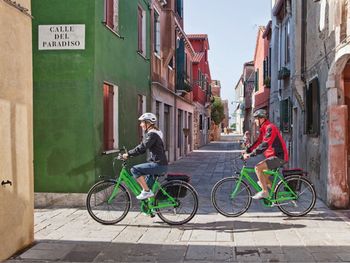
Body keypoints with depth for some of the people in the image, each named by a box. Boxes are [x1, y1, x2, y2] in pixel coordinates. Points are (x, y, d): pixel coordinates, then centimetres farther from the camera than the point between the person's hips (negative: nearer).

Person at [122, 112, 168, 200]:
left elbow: (141, 148, -23)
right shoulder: (152, 133, 16)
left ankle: (147, 191, -12)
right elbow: (142, 148, 17)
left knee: (134, 169, -16)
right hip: (159, 164, 10)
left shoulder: (152, 134, -15)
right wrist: (129, 153, 8)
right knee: (148, 184, 18)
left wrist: (128, 154, -16)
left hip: (159, 165, -10)